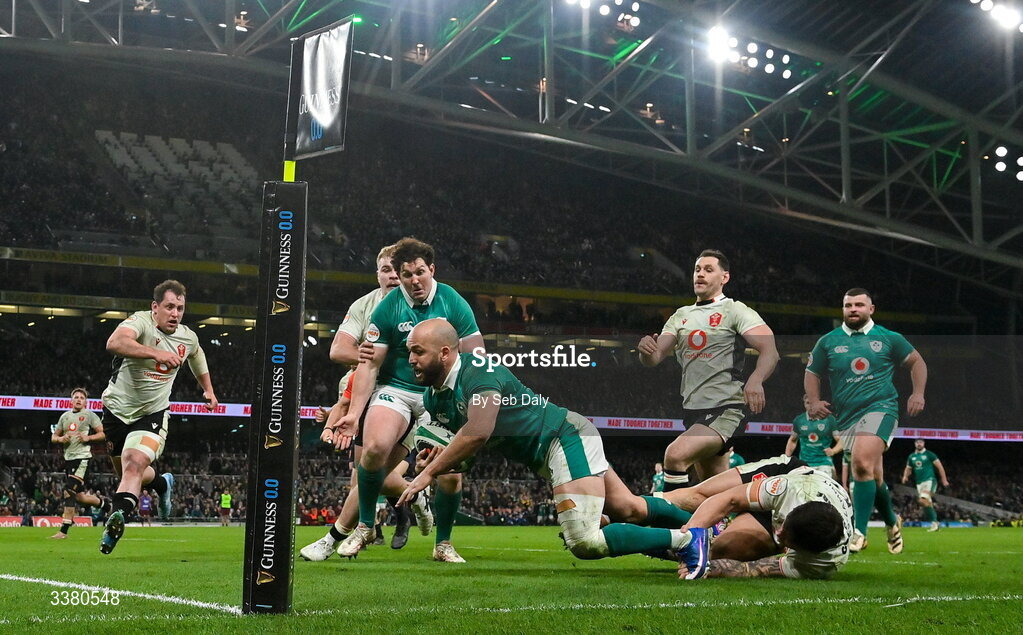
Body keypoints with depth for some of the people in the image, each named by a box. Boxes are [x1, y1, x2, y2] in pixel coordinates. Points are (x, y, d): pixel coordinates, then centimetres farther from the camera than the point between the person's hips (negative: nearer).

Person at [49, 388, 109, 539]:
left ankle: (64, 530, -15)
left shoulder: (89, 415, 1)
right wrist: (60, 439, -1)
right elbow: (53, 436, 21)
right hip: (68, 458, 7)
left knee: (69, 492, -17)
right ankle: (104, 503, 35)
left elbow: (103, 434, -1)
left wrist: (88, 437, -16)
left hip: (82, 457, -7)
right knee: (80, 497, 8)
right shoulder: (65, 417, 17)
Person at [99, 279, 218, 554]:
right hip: (118, 409, -1)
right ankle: (162, 483, 46)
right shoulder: (141, 321, -22)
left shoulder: (188, 338, -3)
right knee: (126, 473, 17)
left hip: (152, 415, 1)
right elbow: (114, 343, -45)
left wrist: (209, 390, 32)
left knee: (134, 466, -24)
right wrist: (157, 353, -54)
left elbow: (197, 356, 24)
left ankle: (116, 519, -34)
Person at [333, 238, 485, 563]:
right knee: (375, 448, -26)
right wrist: (354, 412, -13)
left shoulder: (454, 303, -5)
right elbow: (370, 364, -5)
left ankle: (443, 543, 11)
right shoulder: (387, 308, -6)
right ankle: (365, 526, -4)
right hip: (395, 389, 0)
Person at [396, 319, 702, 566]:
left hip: (568, 438, -9)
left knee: (584, 543, -19)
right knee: (629, 509, 16)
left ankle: (684, 539, -6)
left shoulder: (478, 371, -23)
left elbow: (478, 433, -34)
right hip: (543, 458, 9)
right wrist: (438, 456, -5)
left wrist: (429, 473, -25)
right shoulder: (432, 399, 5)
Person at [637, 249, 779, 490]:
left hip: (727, 409, -7)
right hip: (692, 409, 7)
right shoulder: (681, 316, 16)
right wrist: (646, 350, -16)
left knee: (675, 455, -28)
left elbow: (770, 351, -16)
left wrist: (755, 380, -36)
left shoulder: (735, 311, -3)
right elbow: (654, 358, 8)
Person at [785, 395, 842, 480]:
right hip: (804, 464, 3)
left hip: (824, 464, -3)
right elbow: (792, 440, 21)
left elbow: (841, 441, -3)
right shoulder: (798, 420, 6)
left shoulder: (829, 420, -2)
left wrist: (833, 451, -23)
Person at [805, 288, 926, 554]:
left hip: (880, 407, -4)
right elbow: (812, 373, 17)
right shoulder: (828, 342, 10)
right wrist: (814, 401, 0)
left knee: (862, 462, -27)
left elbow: (916, 361, 16)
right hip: (846, 415, 4)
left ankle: (859, 532, -24)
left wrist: (918, 393, 3)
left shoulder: (888, 339, 7)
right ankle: (892, 522, 38)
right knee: (873, 476, 11)